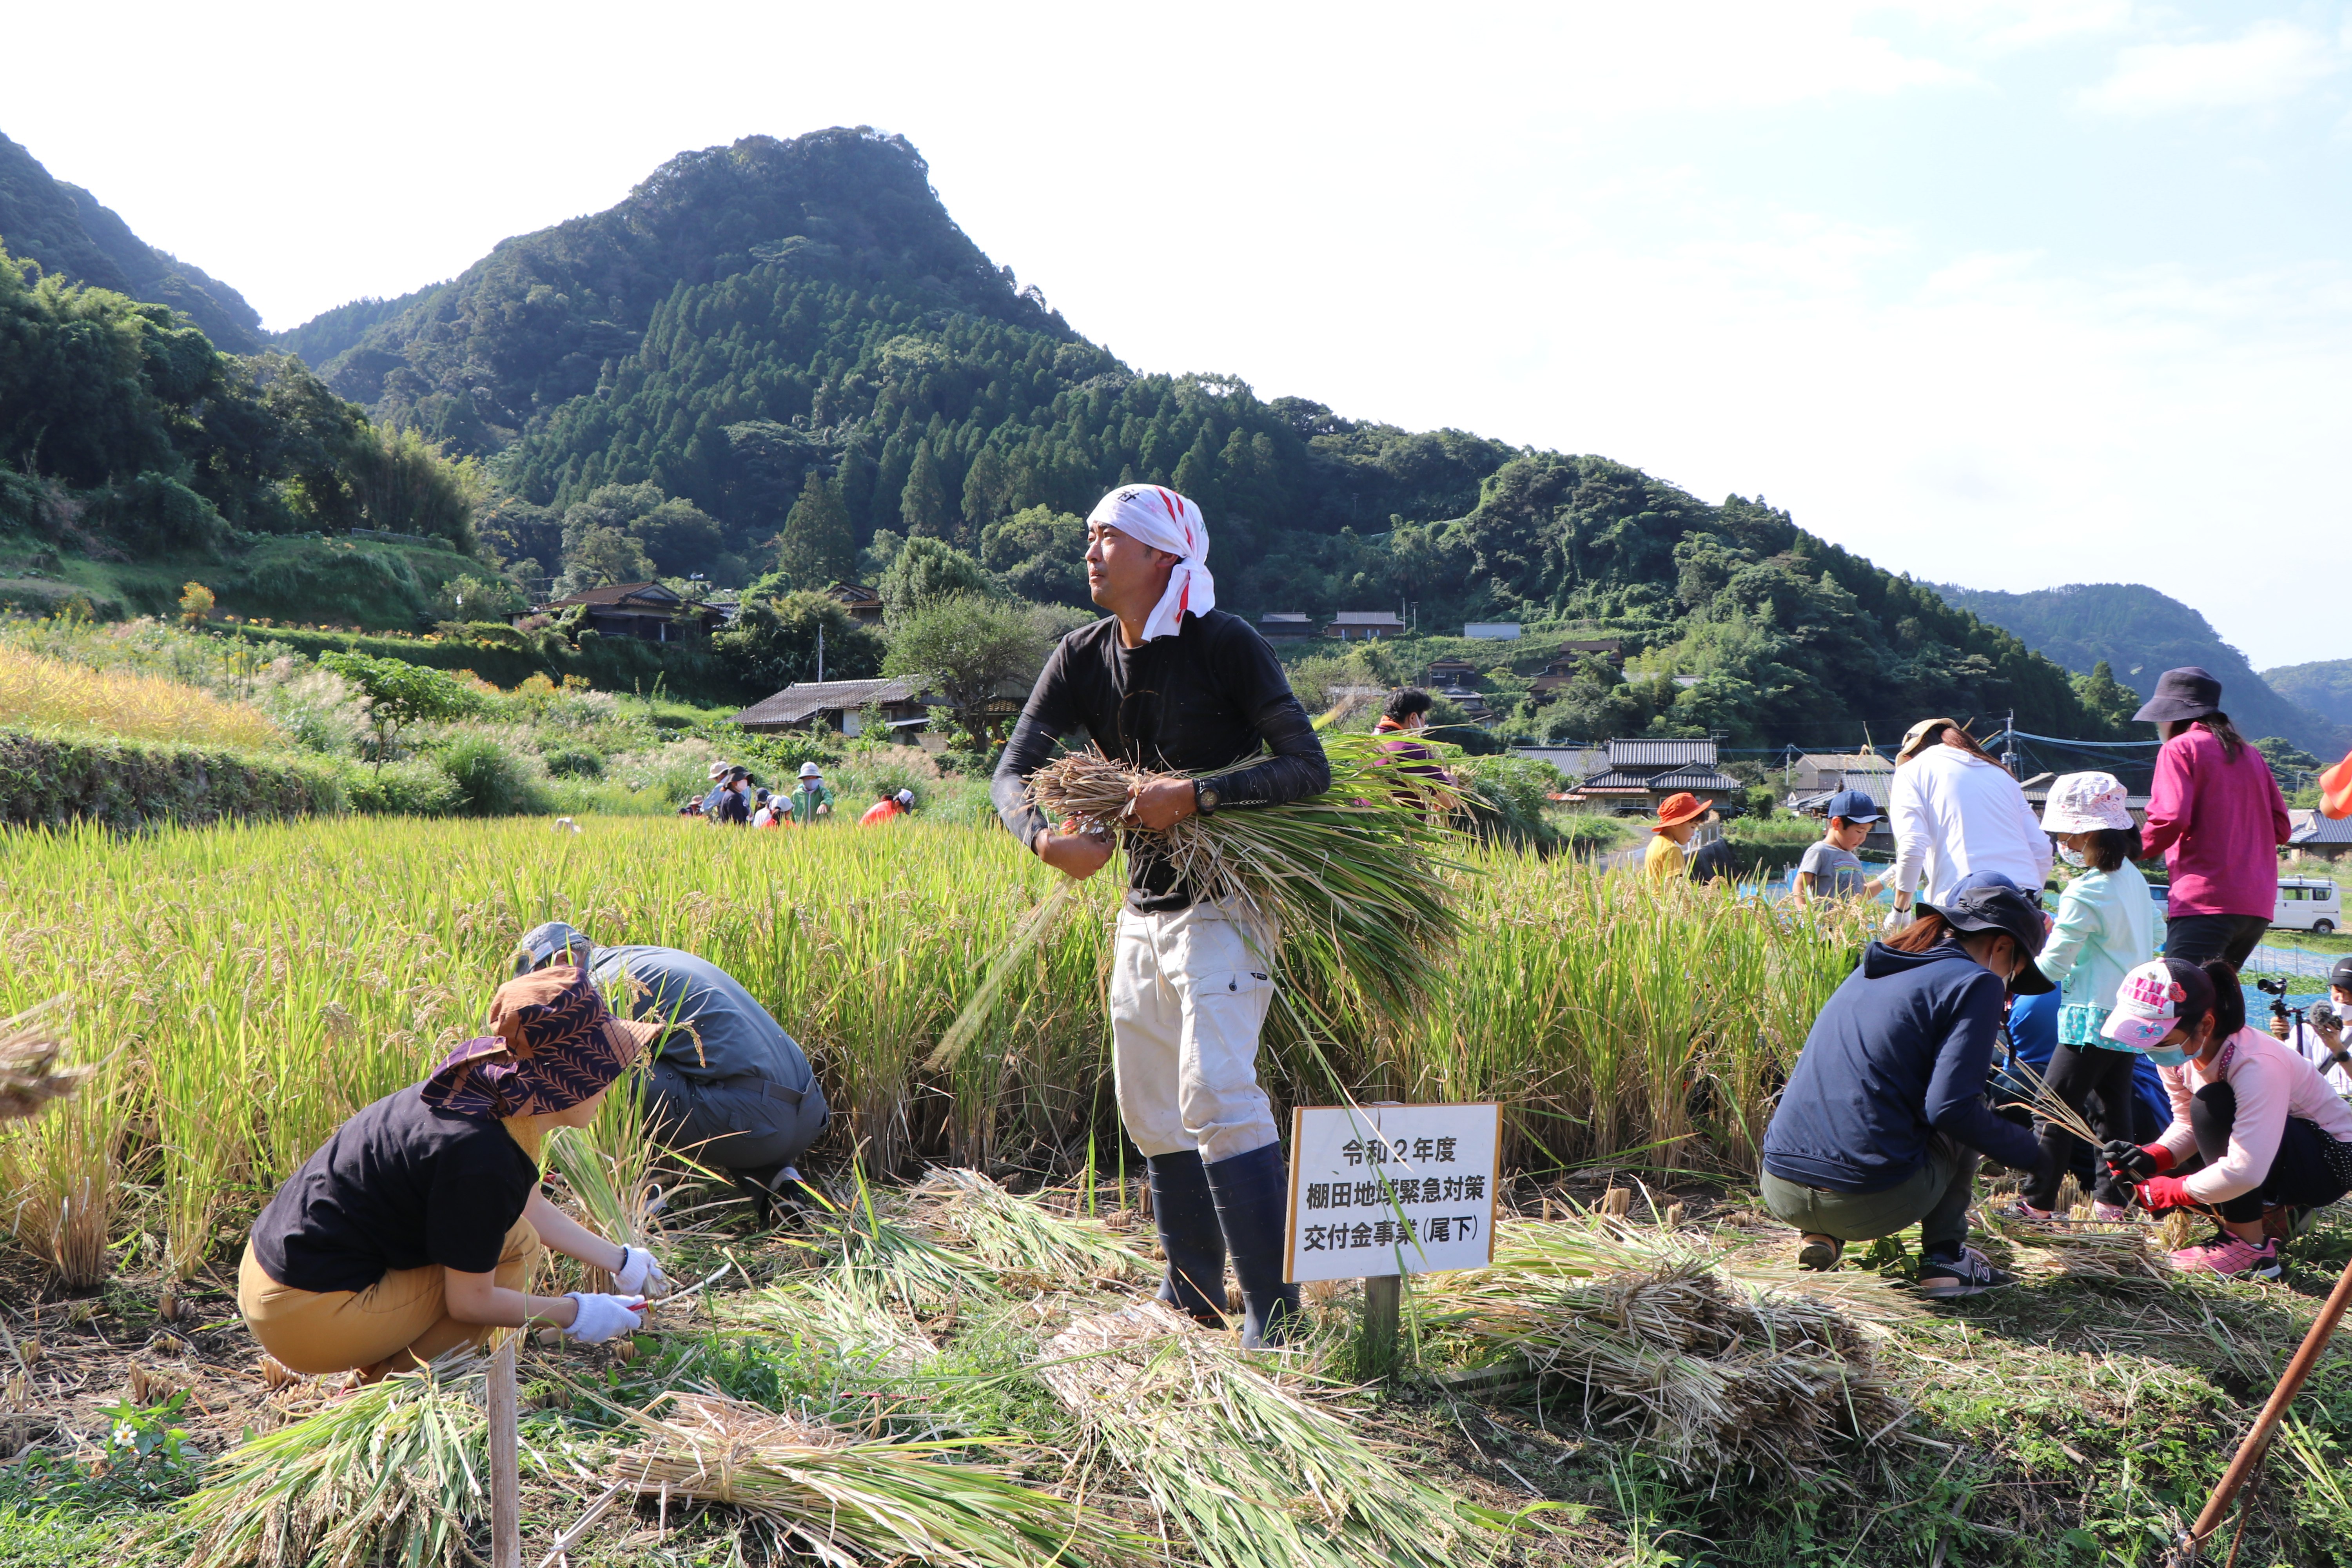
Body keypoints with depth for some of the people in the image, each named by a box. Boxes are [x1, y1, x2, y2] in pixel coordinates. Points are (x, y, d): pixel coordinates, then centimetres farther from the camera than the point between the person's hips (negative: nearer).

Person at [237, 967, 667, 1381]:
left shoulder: (487, 1097, 1)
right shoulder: (482, 1157, -27)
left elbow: (533, 1209, 18)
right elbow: (469, 1303, -16)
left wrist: (621, 1262, 26)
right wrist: (575, 1314, -3)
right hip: (308, 1317, -10)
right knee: (514, 1245, -9)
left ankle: (373, 1368, 16)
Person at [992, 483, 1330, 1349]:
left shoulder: (1226, 645, -13)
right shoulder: (1084, 658, 5)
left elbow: (1310, 768, -16)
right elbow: (1012, 773, 0)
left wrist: (1197, 796, -28)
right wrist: (1047, 839, -22)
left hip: (1224, 907, -7)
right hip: (1142, 913, 7)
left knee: (1217, 1097, -18)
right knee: (1151, 1111, 13)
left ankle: (1273, 1311, -9)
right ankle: (1193, 1294, 27)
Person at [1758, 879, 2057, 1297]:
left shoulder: (1869, 973, 19)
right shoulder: (1975, 983, -3)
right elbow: (1950, 1107, -13)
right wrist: (2032, 1156, 2)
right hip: (1870, 1203, -6)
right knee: (1966, 1117, 19)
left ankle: (1822, 1237, 15)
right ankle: (1944, 1256, 10)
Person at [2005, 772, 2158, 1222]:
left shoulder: (2083, 894, -19)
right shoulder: (2134, 879, 6)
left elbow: (2052, 967, -15)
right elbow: (2154, 939, 19)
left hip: (2093, 1017, -9)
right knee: (2112, 1105, 14)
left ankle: (2039, 1202, 0)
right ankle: (2113, 1197, 18)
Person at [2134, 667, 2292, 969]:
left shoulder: (2180, 748, -1)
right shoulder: (2251, 755, 22)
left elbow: (2171, 818, -14)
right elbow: (2281, 828, 18)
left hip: (2205, 899, -8)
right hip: (2259, 905, 8)